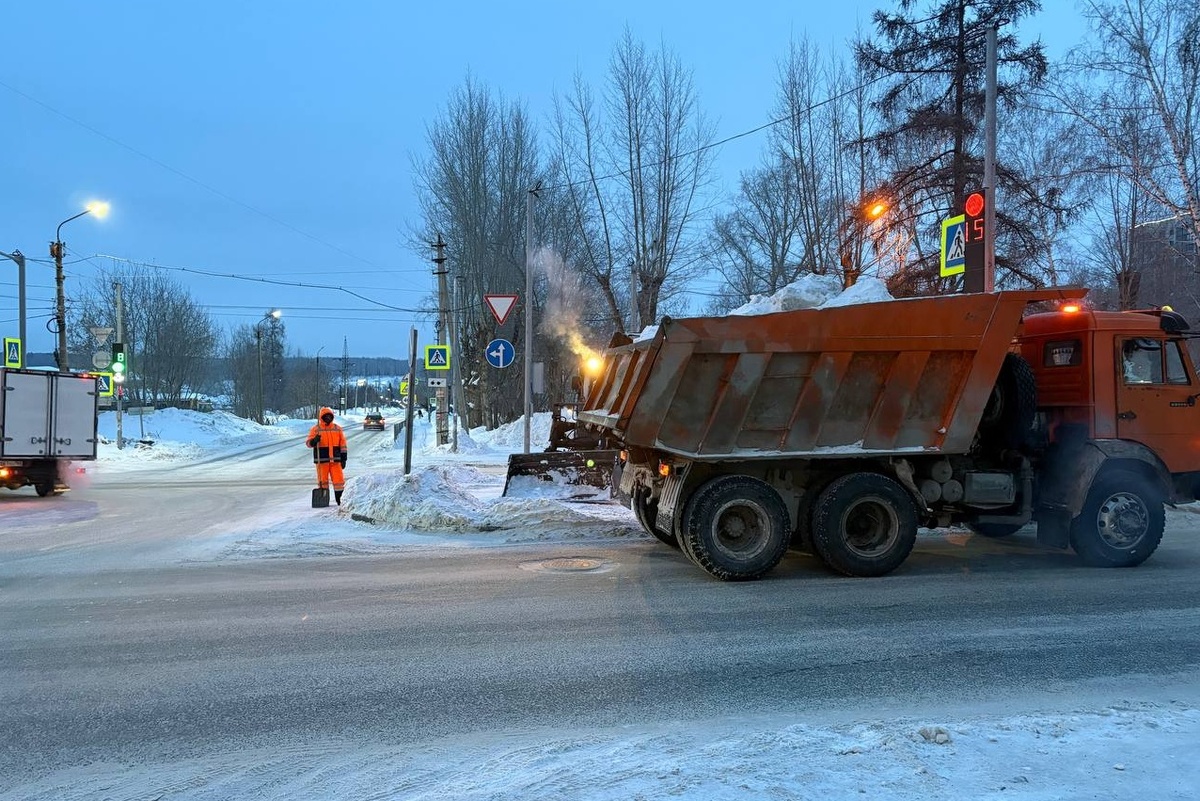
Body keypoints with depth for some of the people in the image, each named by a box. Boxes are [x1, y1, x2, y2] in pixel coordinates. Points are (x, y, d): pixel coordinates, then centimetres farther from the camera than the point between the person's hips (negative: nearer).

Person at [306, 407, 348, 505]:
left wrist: (343, 458, 5)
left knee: (338, 479, -3)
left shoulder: (338, 428, 9)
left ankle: (338, 499, 9)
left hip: (335, 460, 2)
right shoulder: (315, 429, 1)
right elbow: (308, 443, -3)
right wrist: (314, 440, -26)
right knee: (323, 480, 4)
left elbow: (342, 444, 10)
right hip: (322, 460, -2)